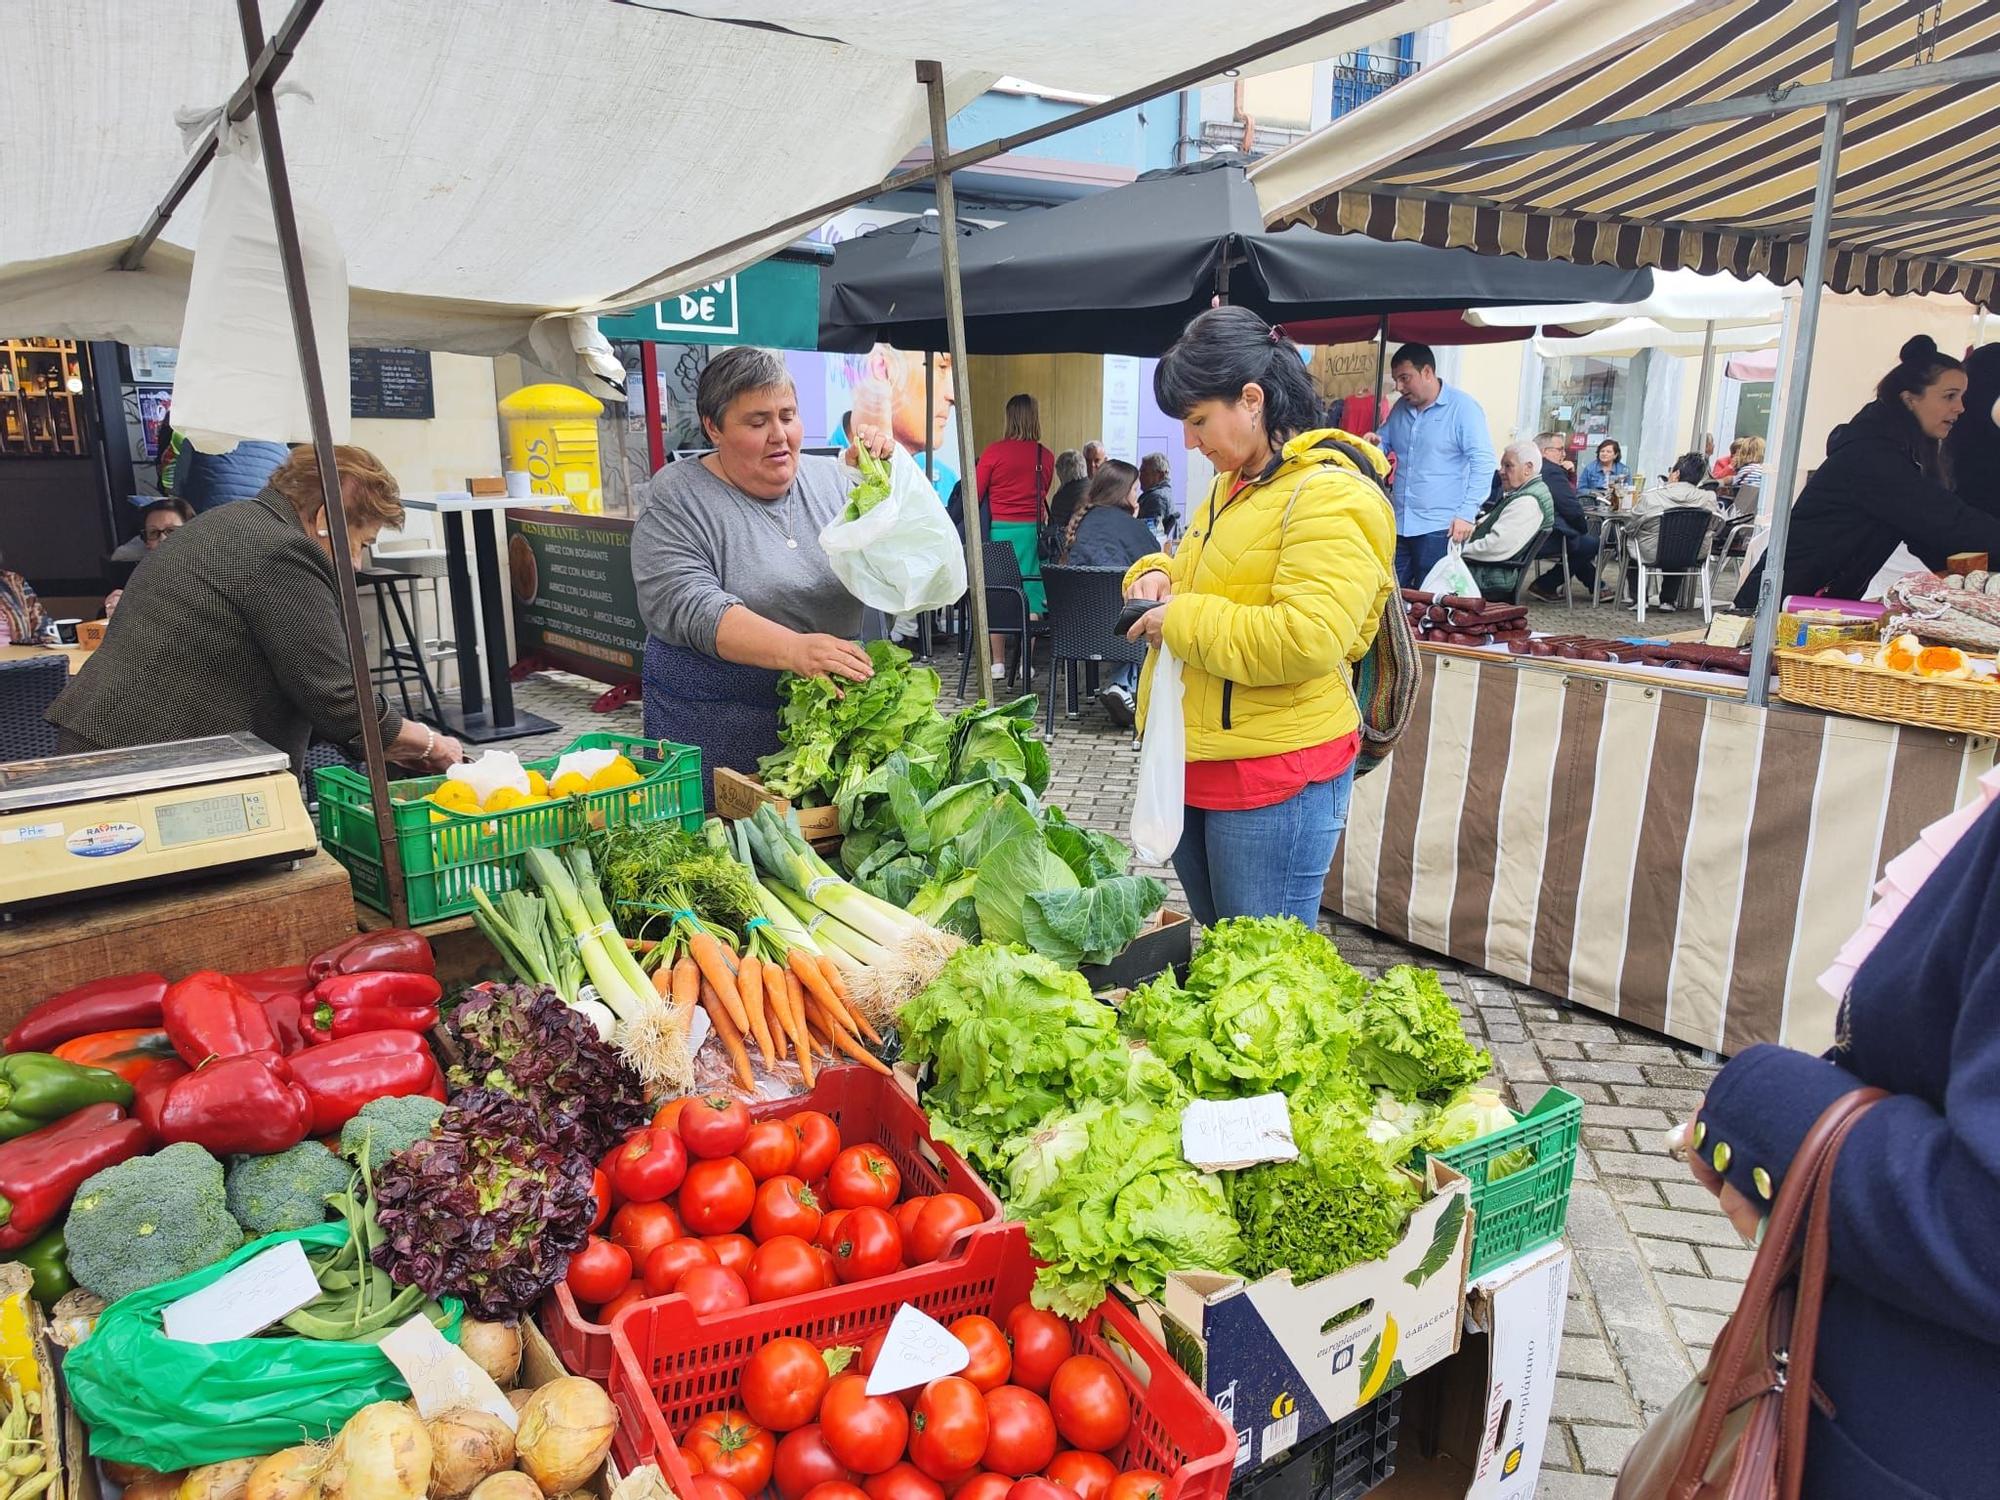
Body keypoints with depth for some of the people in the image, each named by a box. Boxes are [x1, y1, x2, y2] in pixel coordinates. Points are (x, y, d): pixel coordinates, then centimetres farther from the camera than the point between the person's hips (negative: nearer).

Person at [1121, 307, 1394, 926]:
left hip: (1273, 779, -9)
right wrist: (1158, 576, 6)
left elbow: (1305, 640, -28)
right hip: (1196, 760, 9)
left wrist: (1183, 621, -19)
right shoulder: (1232, 485, 13)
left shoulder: (1330, 498, -17)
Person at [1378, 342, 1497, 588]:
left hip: (1439, 528, -6)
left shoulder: (1463, 408, -6)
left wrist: (1467, 513, -19)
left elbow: (1483, 463, -11)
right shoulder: (1400, 407, 13)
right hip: (1400, 524, 6)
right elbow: (1383, 443, 27)